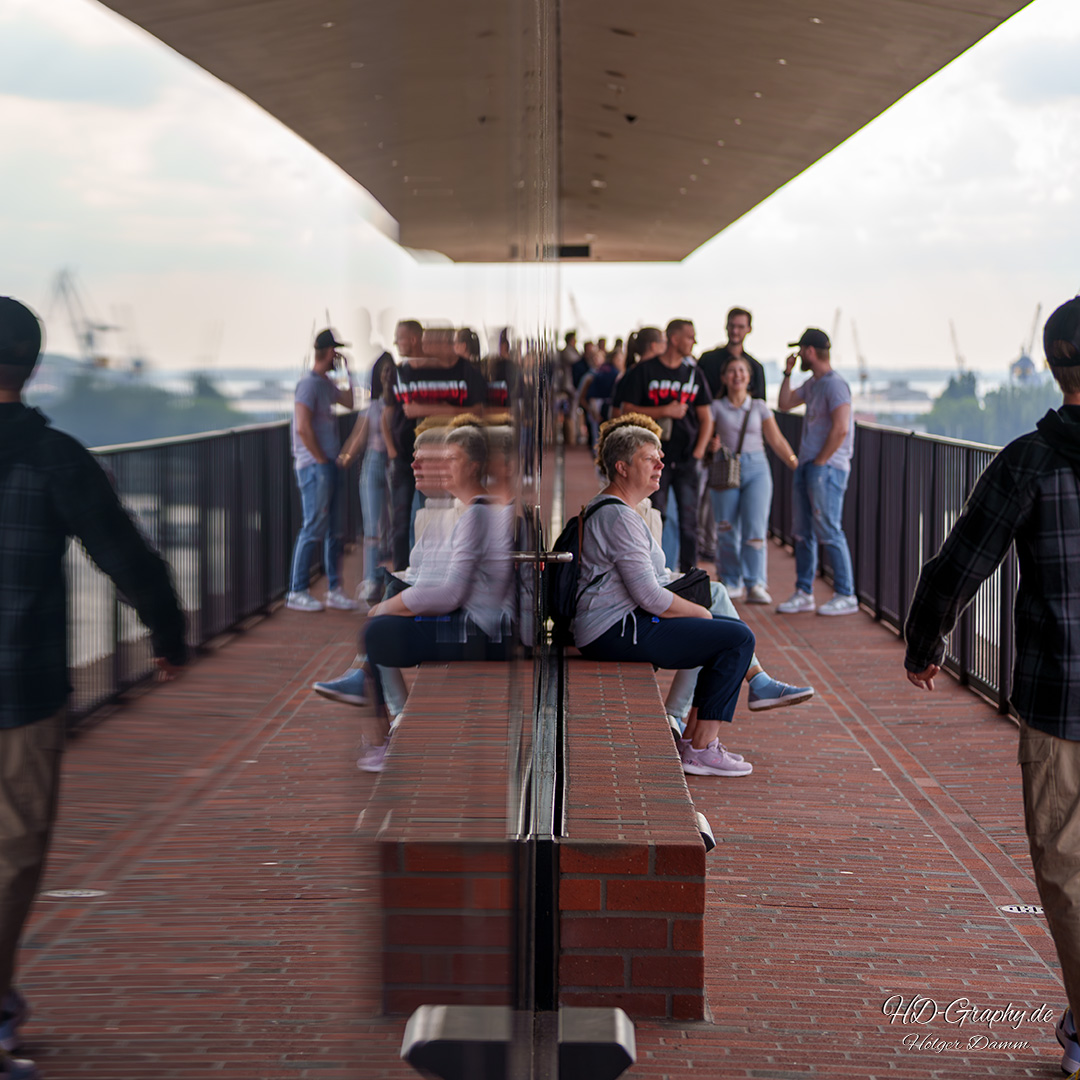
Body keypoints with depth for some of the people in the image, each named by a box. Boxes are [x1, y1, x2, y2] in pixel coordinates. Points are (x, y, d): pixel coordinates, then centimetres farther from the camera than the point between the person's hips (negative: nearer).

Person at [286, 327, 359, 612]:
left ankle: (334, 590, 16)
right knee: (314, 529, -8)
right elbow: (303, 428, -20)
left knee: (335, 530, 10)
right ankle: (297, 592, -3)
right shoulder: (309, 383, -12)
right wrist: (320, 459, -15)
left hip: (330, 465, 9)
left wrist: (347, 373, 22)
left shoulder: (326, 384, 16)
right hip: (315, 467, -9)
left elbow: (349, 402, 31)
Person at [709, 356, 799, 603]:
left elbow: (777, 440, 11)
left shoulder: (759, 407, 12)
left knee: (755, 528, -12)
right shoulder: (716, 407, 9)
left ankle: (756, 585, -14)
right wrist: (711, 445, -18)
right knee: (727, 530, -1)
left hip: (756, 468, 0)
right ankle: (732, 583, 12)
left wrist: (797, 466, 3)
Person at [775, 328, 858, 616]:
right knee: (803, 532, 11)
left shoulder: (834, 385, -14)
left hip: (827, 468, -10)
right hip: (806, 466, 10)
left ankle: (846, 595, -4)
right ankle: (803, 593, 17)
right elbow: (784, 404, 29)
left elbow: (840, 429, -21)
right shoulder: (812, 384, 16)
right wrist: (787, 373, 18)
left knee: (829, 532, -9)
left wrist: (820, 462, -16)